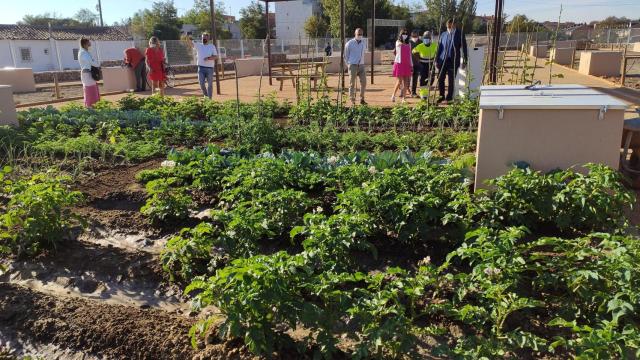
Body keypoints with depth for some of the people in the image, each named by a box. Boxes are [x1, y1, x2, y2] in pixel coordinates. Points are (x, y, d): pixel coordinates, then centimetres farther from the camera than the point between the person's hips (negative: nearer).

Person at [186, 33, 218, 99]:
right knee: (201, 83, -2)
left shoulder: (212, 46, 5)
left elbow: (216, 57, -2)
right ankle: (205, 94, 22)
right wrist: (190, 39, -29)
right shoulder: (198, 45, 9)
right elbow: (191, 44, -6)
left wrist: (209, 58, -20)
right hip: (201, 67, 1)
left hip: (210, 68, -1)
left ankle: (210, 98, 11)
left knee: (210, 84, 3)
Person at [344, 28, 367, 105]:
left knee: (364, 82, -1)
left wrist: (361, 63, 15)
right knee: (352, 83, -1)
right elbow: (346, 56, 4)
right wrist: (349, 65, 4)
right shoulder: (349, 43, -3)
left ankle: (362, 99, 10)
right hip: (353, 65, -4)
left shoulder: (363, 43, 10)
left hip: (361, 65, 4)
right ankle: (352, 101, 5)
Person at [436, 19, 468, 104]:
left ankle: (449, 98, 12)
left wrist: (464, 60, -8)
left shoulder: (459, 34, -1)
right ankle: (442, 96, 17)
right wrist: (436, 60, 10)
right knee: (440, 79, 2)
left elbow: (463, 48, -1)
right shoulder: (443, 34, 9)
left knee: (451, 81, 2)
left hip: (453, 61, -3)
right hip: (442, 60, 3)